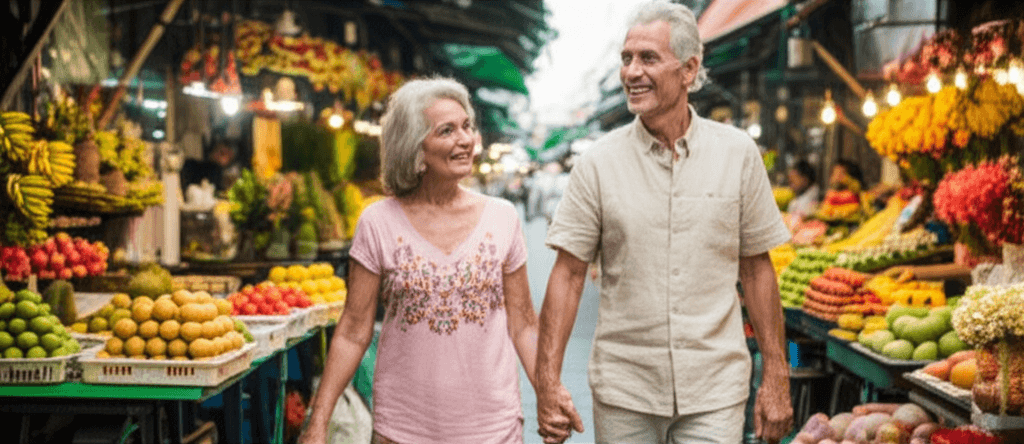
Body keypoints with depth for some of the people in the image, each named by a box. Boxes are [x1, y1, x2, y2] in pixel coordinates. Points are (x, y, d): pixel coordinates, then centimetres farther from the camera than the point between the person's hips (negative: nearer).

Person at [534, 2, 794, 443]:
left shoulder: (738, 153, 0)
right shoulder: (598, 163, -3)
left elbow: (757, 268, 5)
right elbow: (568, 274, -3)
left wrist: (775, 376, 3)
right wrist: (548, 382, -11)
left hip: (714, 390, 0)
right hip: (622, 391, 0)